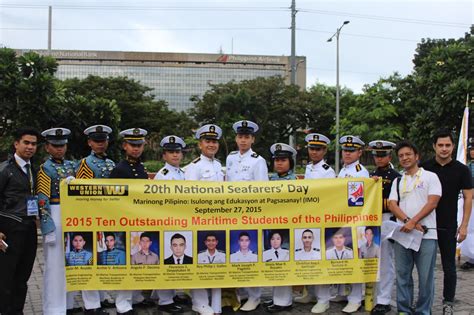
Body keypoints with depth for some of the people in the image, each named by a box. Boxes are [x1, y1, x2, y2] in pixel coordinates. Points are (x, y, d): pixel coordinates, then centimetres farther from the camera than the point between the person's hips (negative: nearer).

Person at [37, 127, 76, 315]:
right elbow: (42, 201, -11)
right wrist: (48, 229, -16)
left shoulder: (71, 165, 12)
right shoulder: (45, 169, -6)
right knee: (55, 264, -1)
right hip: (55, 217, -6)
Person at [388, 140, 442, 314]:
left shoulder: (430, 177, 4)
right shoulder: (398, 181, 15)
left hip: (426, 234, -3)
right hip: (402, 234, 4)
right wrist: (408, 221, -13)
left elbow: (432, 202, -7)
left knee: (426, 276, 0)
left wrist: (413, 222, -15)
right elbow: (392, 204, 4)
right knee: (402, 274, 7)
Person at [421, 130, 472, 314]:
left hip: (448, 226, -1)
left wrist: (464, 225, -6)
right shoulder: (424, 168, 1)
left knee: (449, 267, 6)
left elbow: (468, 198, 0)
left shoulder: (461, 170, -1)